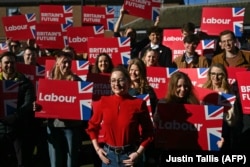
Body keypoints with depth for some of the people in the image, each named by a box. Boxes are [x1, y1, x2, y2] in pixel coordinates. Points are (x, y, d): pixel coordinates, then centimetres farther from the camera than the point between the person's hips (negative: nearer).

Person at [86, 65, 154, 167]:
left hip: (130, 156, -2)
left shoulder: (138, 104, -7)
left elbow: (147, 132, 0)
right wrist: (97, 149, 2)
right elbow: (92, 127, 11)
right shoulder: (103, 102, -1)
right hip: (108, 155, 2)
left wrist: (138, 153, -9)